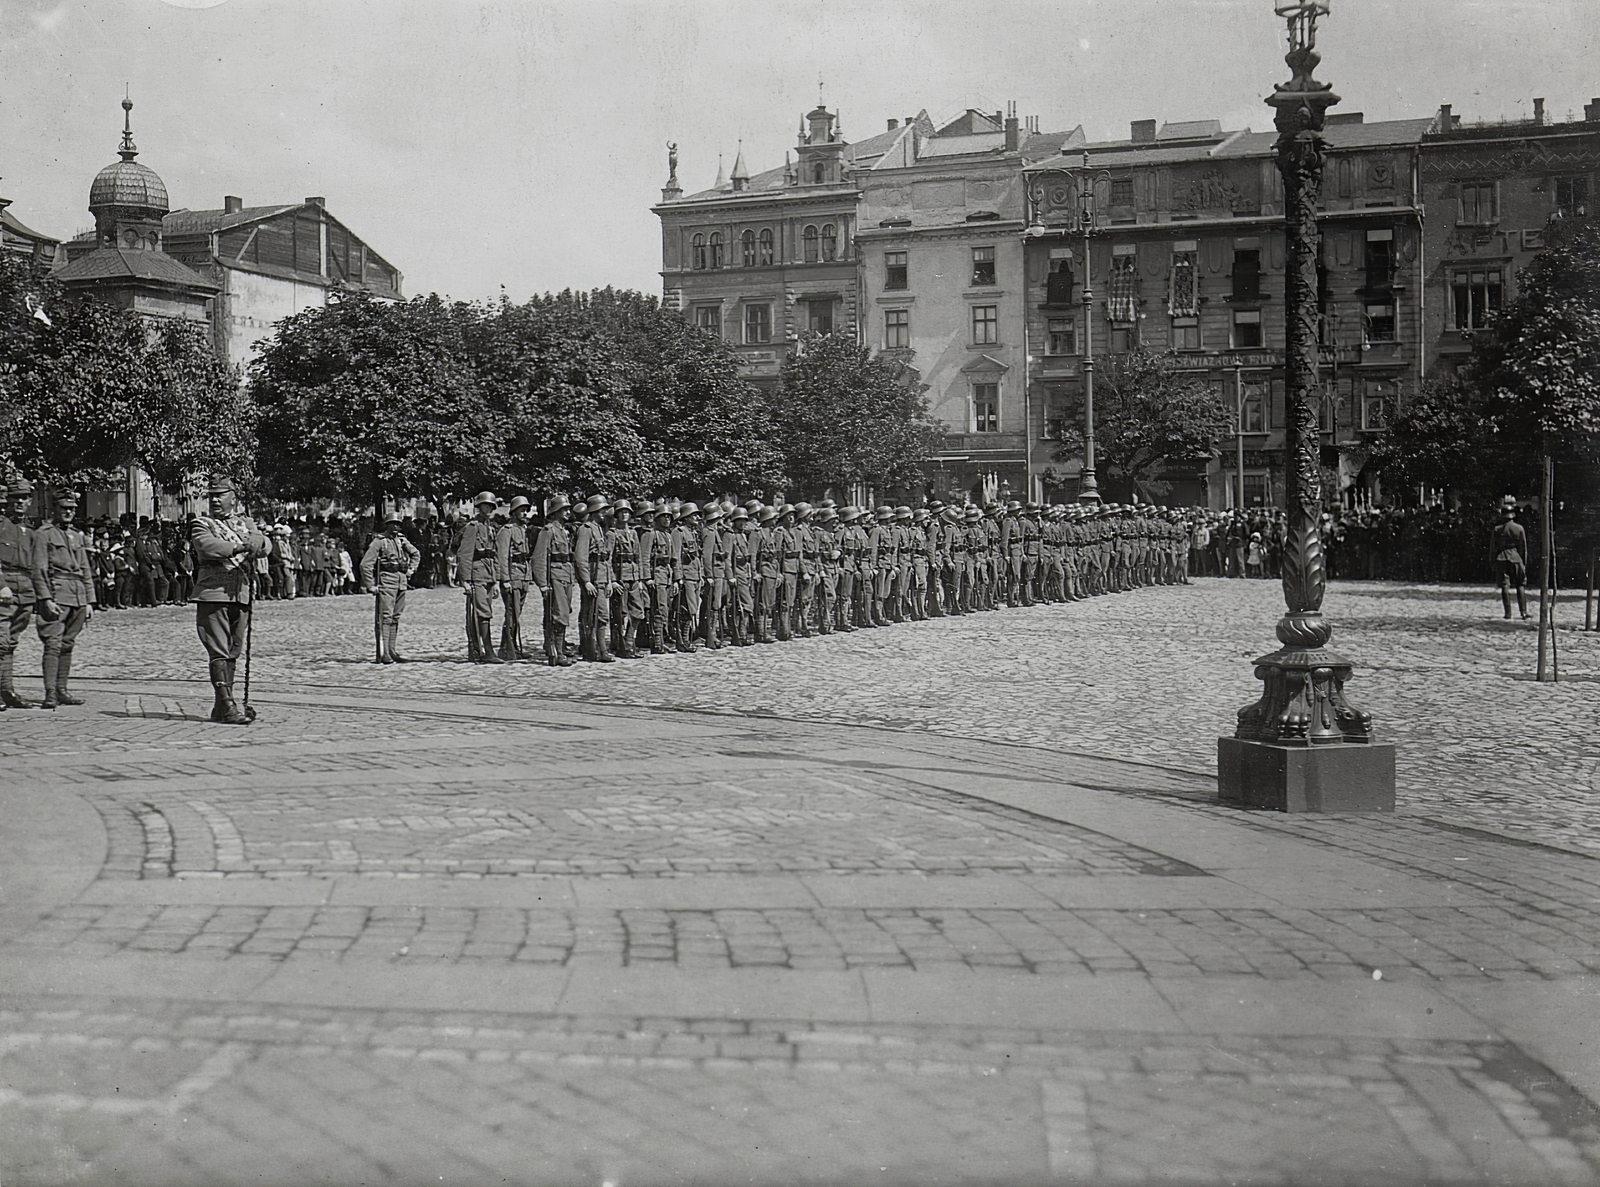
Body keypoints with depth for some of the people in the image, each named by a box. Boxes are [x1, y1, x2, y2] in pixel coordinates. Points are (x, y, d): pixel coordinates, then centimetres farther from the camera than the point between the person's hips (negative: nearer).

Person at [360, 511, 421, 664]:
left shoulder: (402, 539, 12)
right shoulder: (379, 541, -6)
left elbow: (416, 554, 30)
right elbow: (365, 564, -11)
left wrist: (411, 569, 16)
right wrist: (371, 585, -13)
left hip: (401, 582, 7)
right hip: (386, 582, -7)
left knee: (396, 617, 10)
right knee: (385, 618, -10)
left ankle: (392, 650, 16)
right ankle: (383, 654, -13)